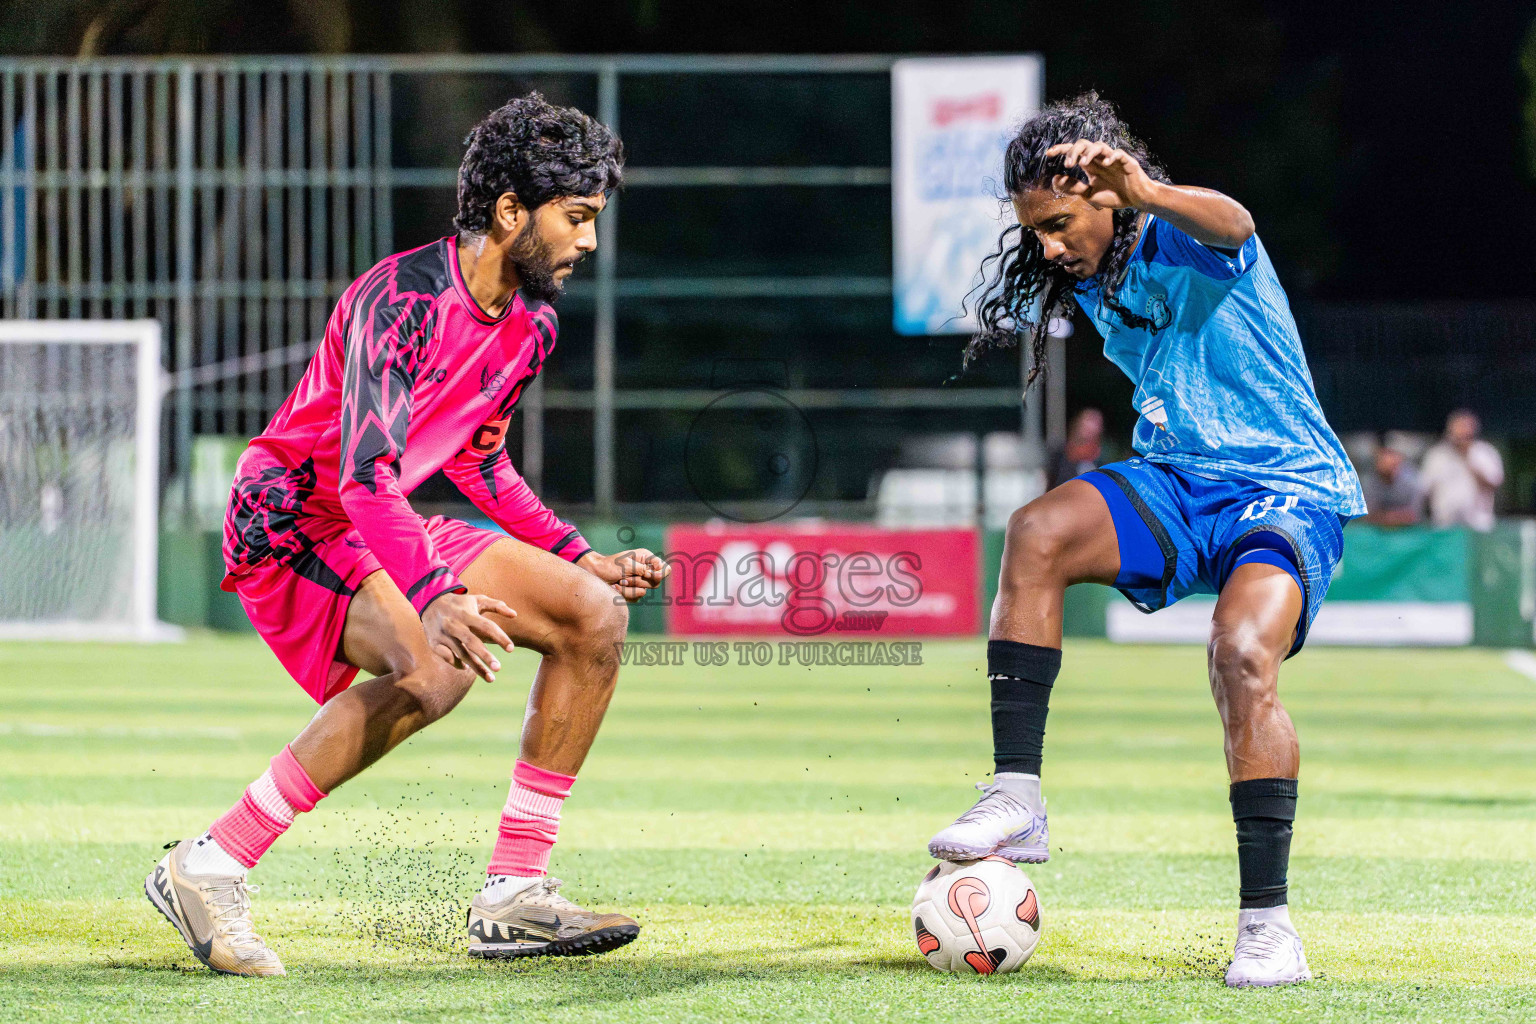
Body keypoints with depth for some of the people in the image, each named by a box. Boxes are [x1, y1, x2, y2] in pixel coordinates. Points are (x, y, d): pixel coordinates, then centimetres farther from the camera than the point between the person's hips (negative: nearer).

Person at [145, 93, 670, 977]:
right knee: (437, 669, -33)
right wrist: (436, 599, -46)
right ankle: (210, 868, -24)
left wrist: (584, 559, 14)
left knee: (595, 614, -2)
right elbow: (366, 471, -34)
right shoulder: (404, 298, -24)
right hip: (292, 526, -9)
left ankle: (514, 896, -1)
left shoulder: (532, 325, 4)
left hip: (389, 531, 9)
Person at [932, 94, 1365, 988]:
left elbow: (1229, 224, -40)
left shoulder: (1182, 245, -14)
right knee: (1039, 531, -22)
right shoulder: (1092, 285, 9)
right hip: (1178, 482, 7)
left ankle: (1268, 921, -24)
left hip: (1287, 490, -6)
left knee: (1244, 656, -32)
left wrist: (1147, 193, -60)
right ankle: (1017, 799, -22)